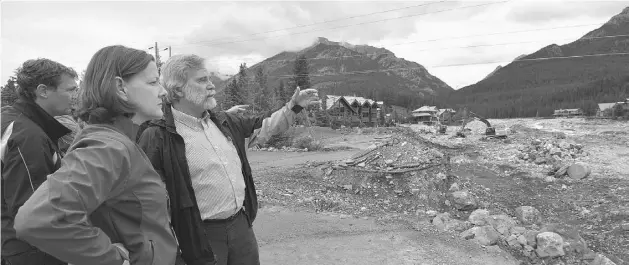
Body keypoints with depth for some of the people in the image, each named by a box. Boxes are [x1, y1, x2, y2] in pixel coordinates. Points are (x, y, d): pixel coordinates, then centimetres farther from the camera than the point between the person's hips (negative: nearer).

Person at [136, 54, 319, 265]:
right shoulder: (158, 137, -16)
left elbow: (264, 126, 20)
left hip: (242, 225, 7)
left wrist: (294, 106, 14)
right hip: (201, 237, -6)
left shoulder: (225, 122, 6)